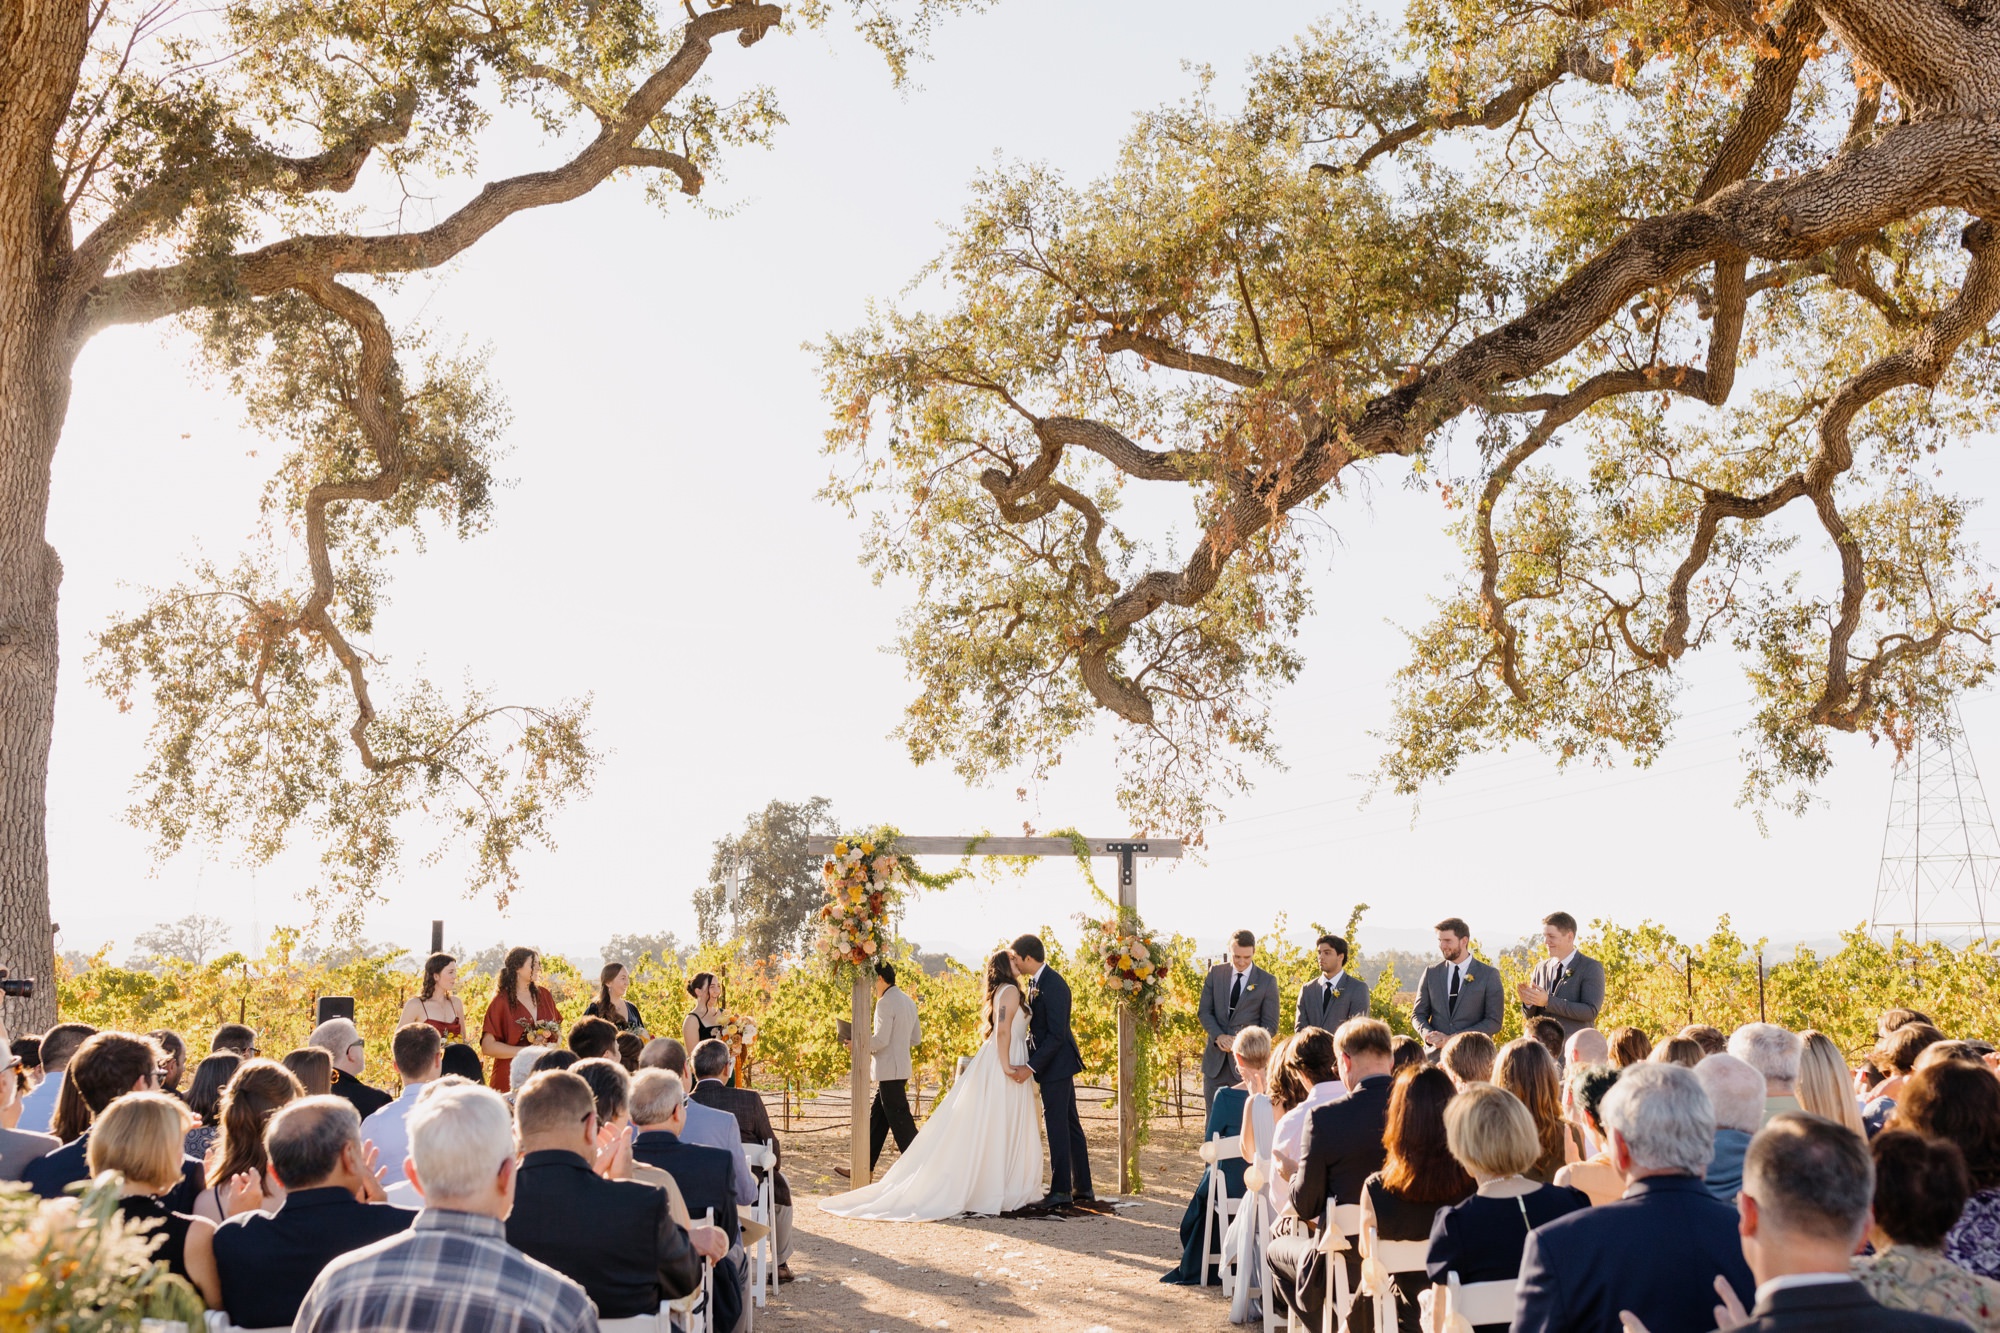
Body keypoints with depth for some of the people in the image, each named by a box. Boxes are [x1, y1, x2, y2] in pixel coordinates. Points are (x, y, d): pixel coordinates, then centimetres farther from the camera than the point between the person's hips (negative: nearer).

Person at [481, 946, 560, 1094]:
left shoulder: (543, 995, 9)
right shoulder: (502, 1001, -6)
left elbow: (557, 1029, 21)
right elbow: (487, 1047, -12)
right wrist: (527, 1050, -13)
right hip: (511, 1077, -4)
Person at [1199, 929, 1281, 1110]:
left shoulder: (1267, 981, -1)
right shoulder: (1215, 973, 7)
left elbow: (1270, 1025, -1)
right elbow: (1204, 1011, 6)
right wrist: (1218, 1036, -12)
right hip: (1215, 1060, 3)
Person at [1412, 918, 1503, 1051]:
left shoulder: (1489, 975, 2)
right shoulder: (1431, 973, 11)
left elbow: (1494, 1021, -3)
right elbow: (1418, 1014, 15)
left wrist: (1453, 1039, -13)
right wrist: (1427, 1033, -8)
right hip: (1435, 1053, 2)